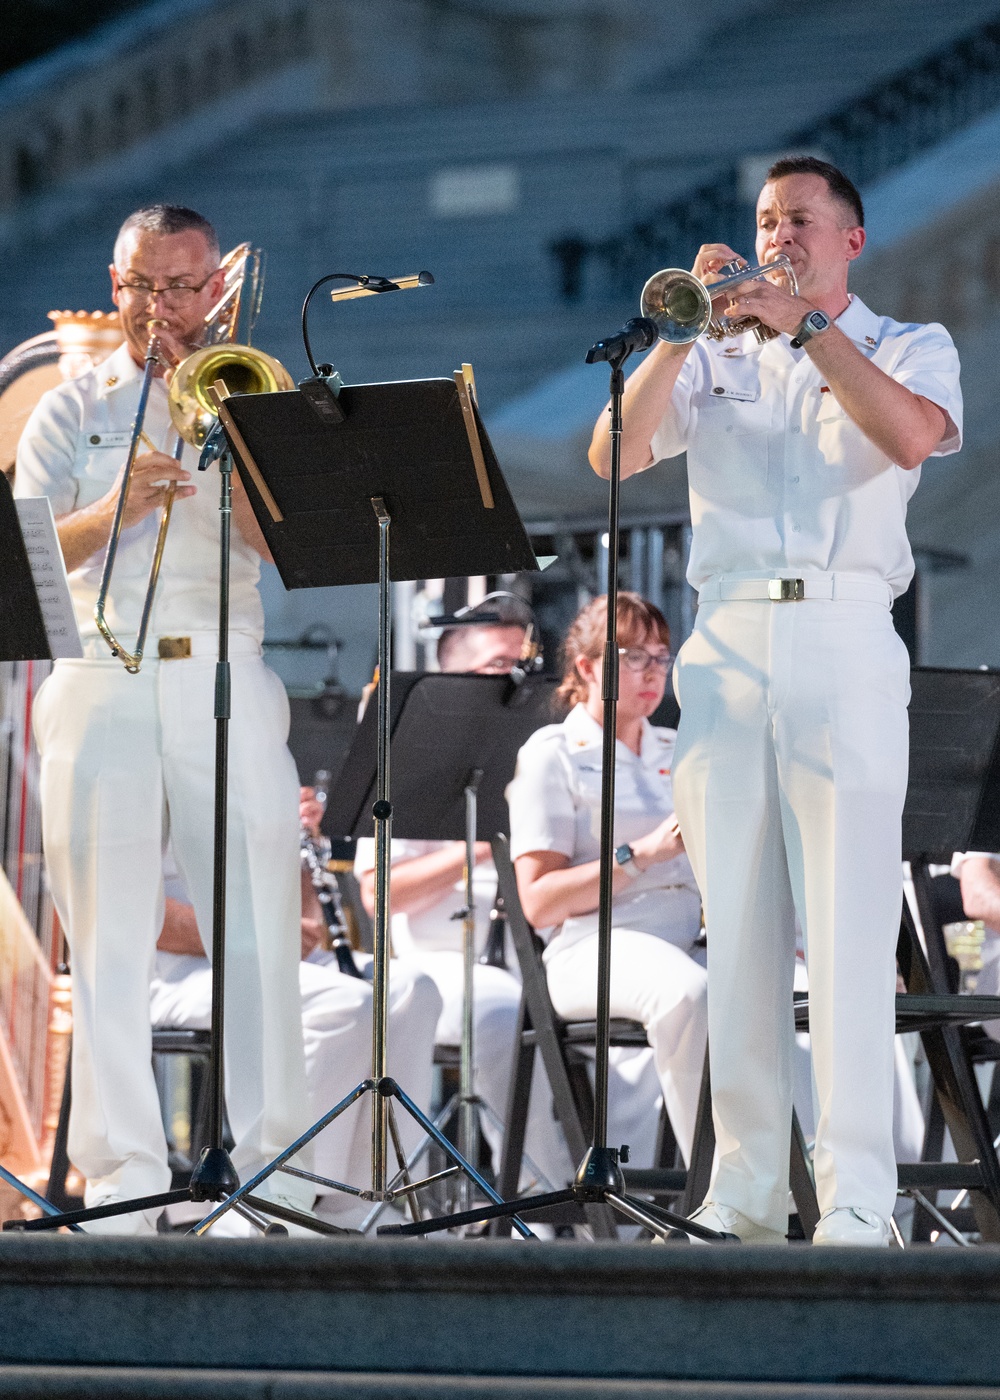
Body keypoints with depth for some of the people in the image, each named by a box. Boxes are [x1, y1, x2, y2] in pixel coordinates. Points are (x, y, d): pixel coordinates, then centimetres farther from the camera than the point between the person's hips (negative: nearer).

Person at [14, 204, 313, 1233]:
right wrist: (118, 509, -12)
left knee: (258, 926, -6)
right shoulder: (72, 411, 16)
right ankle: (123, 1177, -3)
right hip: (100, 685, 0)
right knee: (109, 942, -4)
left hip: (224, 681, 0)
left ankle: (272, 1166, -2)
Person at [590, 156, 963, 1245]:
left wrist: (807, 325, -12)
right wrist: (680, 333, -5)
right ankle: (747, 1186, 6)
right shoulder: (717, 361, 17)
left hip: (844, 644, -3)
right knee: (737, 928, 2)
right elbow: (615, 455, 4)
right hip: (726, 651, 3)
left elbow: (914, 435, -12)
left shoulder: (910, 348, 10)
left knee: (849, 929, -10)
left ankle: (857, 1200, -12)